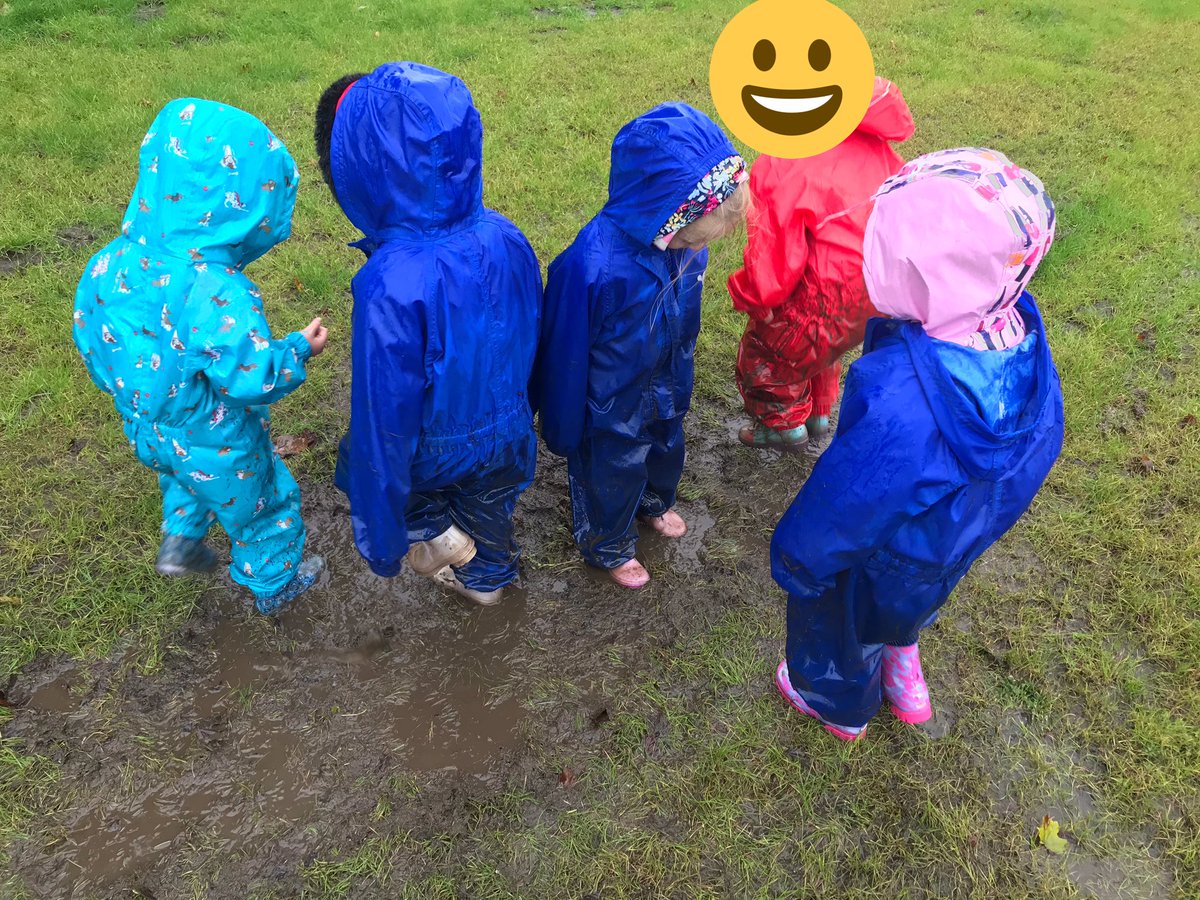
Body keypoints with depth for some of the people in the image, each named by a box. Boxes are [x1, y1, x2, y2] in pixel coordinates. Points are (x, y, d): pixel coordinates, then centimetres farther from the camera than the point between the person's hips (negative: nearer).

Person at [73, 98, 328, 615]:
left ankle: (180, 540, 50)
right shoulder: (218, 296, -39)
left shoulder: (110, 267, -16)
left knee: (185, 478, 39)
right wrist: (299, 350, -15)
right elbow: (253, 379, -32)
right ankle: (274, 584, 43)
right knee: (258, 508, 22)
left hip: (148, 430, 6)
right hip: (217, 445, -5)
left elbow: (92, 340, -1)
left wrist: (130, 393, 16)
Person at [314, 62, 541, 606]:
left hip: (437, 450, -5)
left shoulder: (391, 286, -37)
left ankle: (436, 533, 26)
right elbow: (528, 335, -1)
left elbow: (384, 417, -28)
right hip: (508, 432, 5)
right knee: (487, 505, 34)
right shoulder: (505, 237, -18)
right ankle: (487, 577, 60)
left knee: (361, 459, 29)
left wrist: (378, 534, -14)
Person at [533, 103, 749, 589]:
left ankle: (654, 502, 67)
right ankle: (607, 546, 54)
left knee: (665, 451, 33)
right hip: (612, 409, -6)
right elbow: (567, 357, -25)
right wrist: (567, 430, -10)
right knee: (610, 477, 23)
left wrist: (678, 378, 15)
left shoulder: (683, 237, -21)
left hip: (665, 388, 6)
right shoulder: (593, 268, -41)